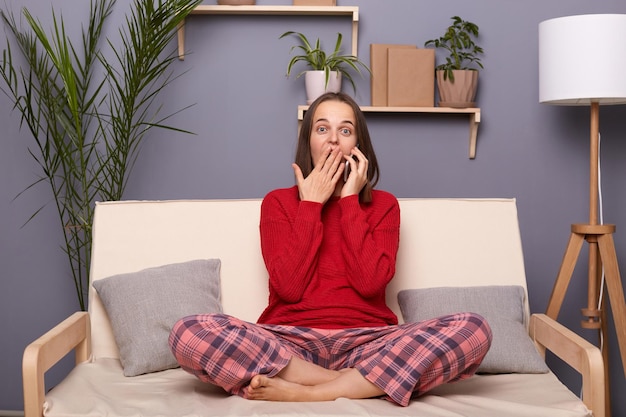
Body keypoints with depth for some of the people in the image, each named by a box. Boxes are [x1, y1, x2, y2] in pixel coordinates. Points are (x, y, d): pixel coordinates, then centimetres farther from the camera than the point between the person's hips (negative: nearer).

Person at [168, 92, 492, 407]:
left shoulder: (383, 204, 11)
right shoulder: (277, 202, 10)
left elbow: (370, 282, -8)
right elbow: (289, 286, -6)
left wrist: (350, 200, -3)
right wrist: (311, 205, -3)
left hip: (365, 344, 1)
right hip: (289, 343, 0)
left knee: (472, 330, -26)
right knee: (189, 333, -28)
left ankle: (304, 393, -25)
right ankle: (366, 384, -22)